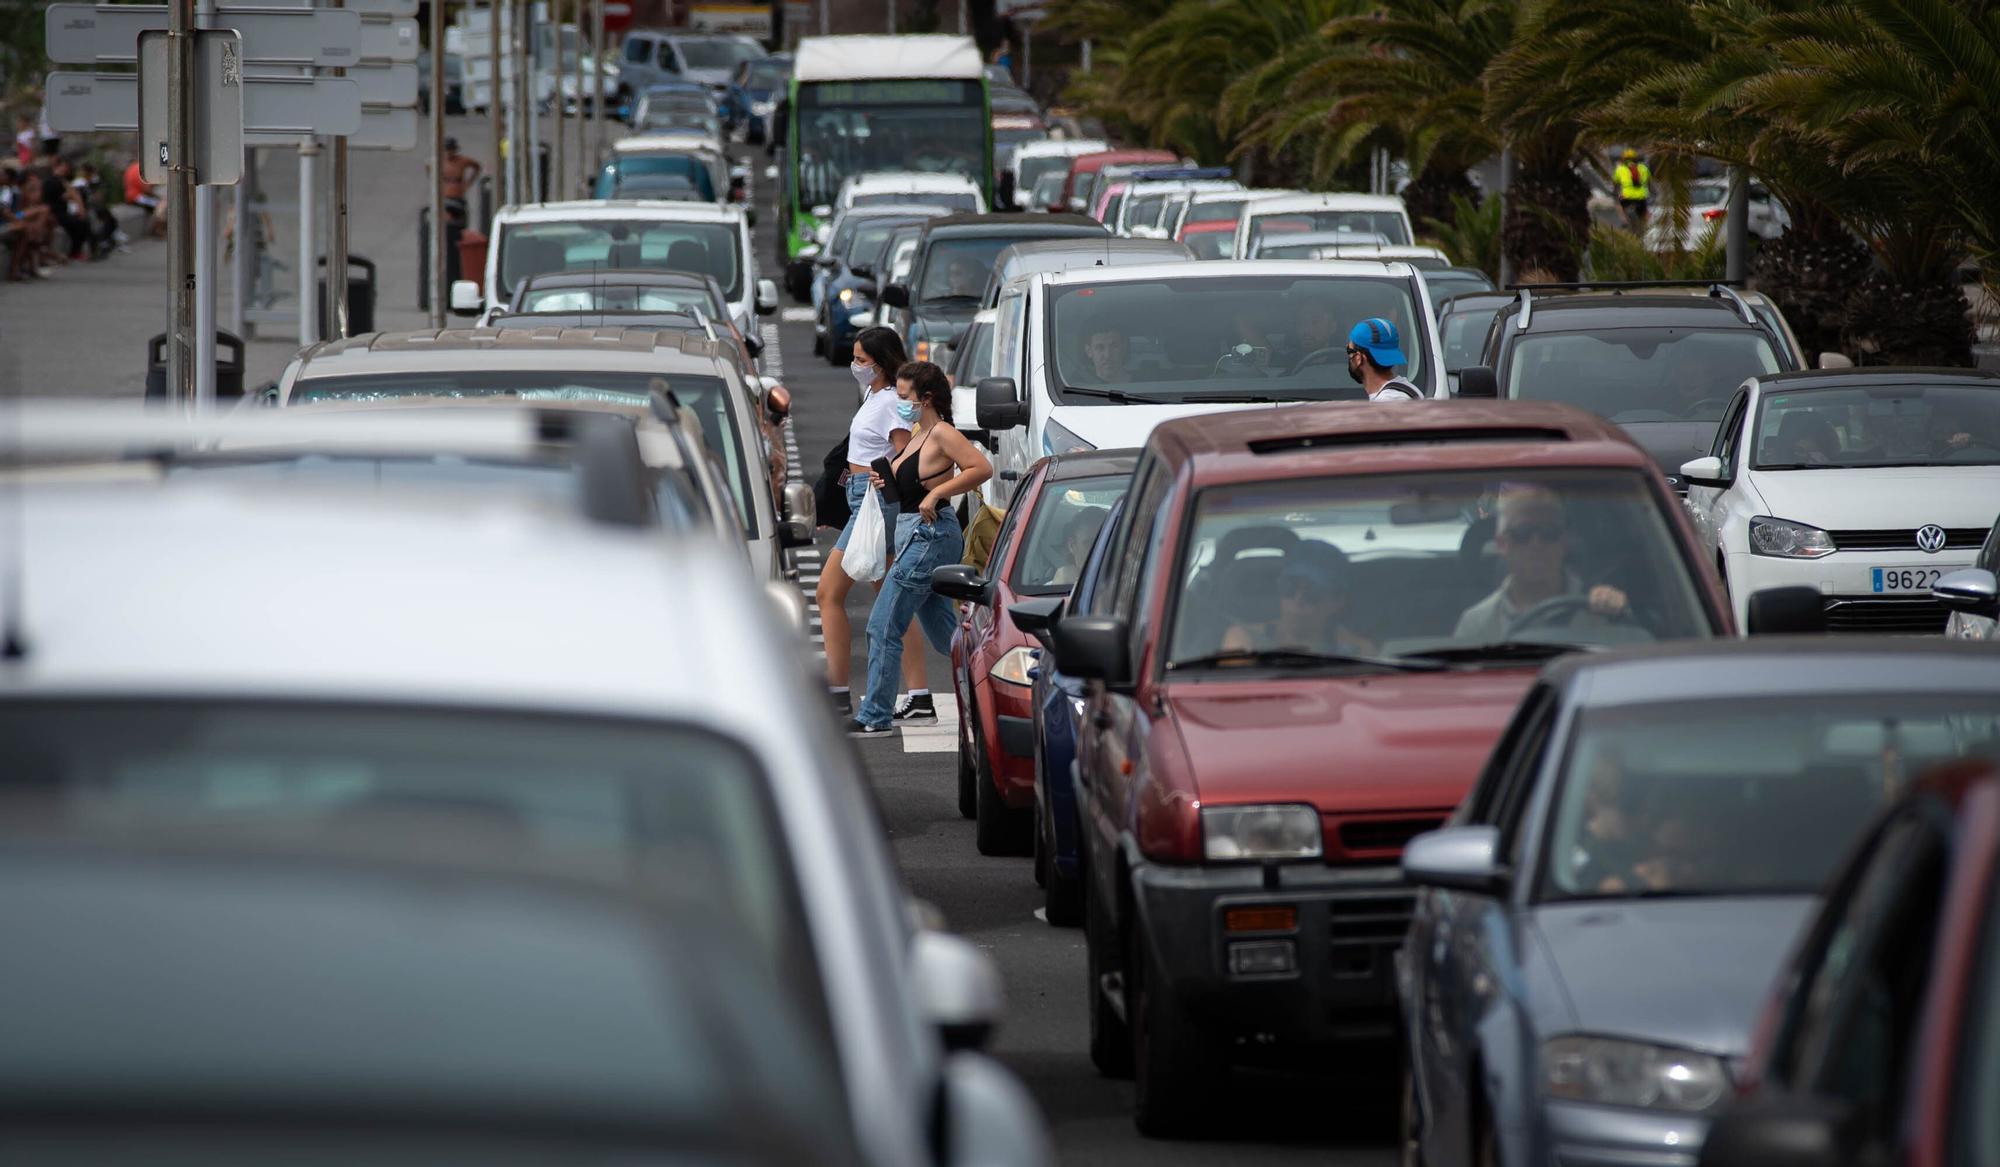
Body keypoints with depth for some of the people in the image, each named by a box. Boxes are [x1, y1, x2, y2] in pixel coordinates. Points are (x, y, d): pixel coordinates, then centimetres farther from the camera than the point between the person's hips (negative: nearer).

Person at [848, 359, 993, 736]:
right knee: (943, 633, 16)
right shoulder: (917, 433, 14)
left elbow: (982, 468, -24)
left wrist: (936, 493, -24)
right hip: (913, 534, 11)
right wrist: (887, 479, 5)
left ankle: (875, 716, -3)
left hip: (930, 533, -11)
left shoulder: (941, 434, -14)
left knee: (883, 627, -7)